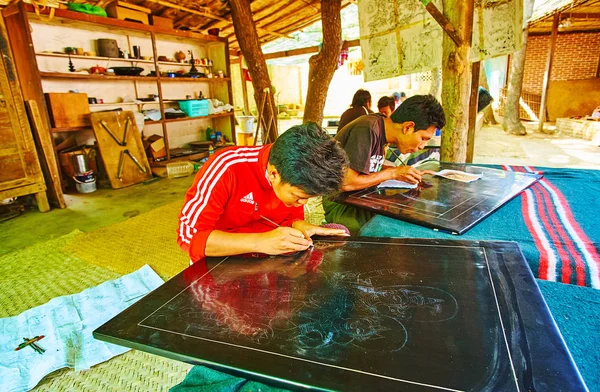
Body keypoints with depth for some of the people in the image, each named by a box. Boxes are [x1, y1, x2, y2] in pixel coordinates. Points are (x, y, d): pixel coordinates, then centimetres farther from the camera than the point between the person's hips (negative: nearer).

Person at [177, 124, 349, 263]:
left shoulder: (296, 175, -12)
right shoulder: (227, 168, -28)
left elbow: (291, 218, 3)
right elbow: (188, 235, -28)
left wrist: (299, 226, -20)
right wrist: (260, 242, -37)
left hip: (268, 260, 4)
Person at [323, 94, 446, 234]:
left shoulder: (381, 129, 4)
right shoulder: (368, 130, -22)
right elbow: (346, 183, -25)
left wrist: (411, 174, 0)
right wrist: (393, 173, -17)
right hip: (340, 206, -8)